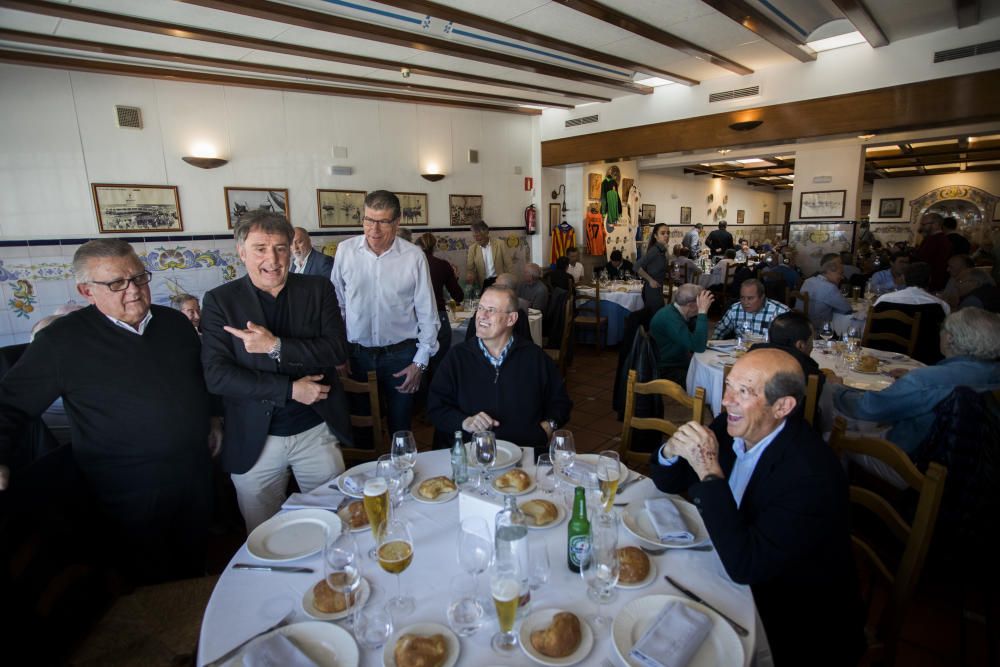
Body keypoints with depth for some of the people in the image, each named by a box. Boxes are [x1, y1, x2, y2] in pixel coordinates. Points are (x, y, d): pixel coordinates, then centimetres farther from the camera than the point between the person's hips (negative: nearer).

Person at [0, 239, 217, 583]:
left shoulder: (175, 322, 1)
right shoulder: (62, 340, -11)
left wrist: (212, 419, 15)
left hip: (196, 476, 4)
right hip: (131, 495, -4)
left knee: (193, 569, 24)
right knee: (149, 586, 14)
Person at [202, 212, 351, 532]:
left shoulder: (318, 289, -1)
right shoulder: (220, 300, -3)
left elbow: (338, 349, -10)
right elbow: (216, 374, -11)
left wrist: (276, 346, -22)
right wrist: (289, 389, -18)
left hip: (317, 431, 1)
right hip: (253, 440, 0)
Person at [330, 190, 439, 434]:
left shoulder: (414, 256, -8)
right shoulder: (345, 250, -3)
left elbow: (427, 314, -3)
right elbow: (337, 304, 5)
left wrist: (420, 362, -3)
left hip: (400, 355, -1)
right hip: (356, 354, 2)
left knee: (400, 427, 12)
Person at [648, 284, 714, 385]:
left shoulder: (676, 312, 6)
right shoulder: (669, 318, -23)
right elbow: (698, 346, -30)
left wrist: (702, 312, 1)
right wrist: (702, 312, -28)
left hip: (681, 364, 10)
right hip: (668, 371, -10)